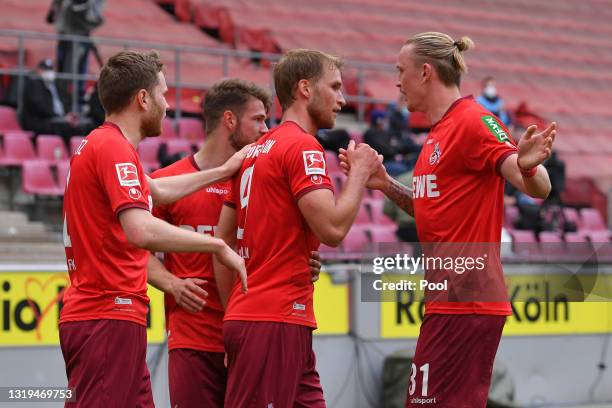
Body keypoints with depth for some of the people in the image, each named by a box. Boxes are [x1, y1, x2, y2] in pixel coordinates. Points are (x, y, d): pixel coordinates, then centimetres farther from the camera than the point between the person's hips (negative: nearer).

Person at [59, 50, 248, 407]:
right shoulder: (114, 149, -14)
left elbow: (156, 190, 35)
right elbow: (142, 231, -27)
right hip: (109, 317, -10)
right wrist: (218, 245, -18)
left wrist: (223, 171, 41)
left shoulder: (99, 144, 18)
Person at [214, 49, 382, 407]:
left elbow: (222, 240, 17)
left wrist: (235, 313, 19)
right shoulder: (303, 147, -10)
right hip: (276, 323, -9)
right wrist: (360, 171, -4)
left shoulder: (255, 151, 17)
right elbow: (333, 229, -18)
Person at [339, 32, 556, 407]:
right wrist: (386, 185, 12)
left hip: (464, 307, -10)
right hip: (448, 302, 10)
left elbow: (538, 188, -22)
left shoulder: (473, 121, -12)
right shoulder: (439, 131, 17)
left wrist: (526, 165, -44)